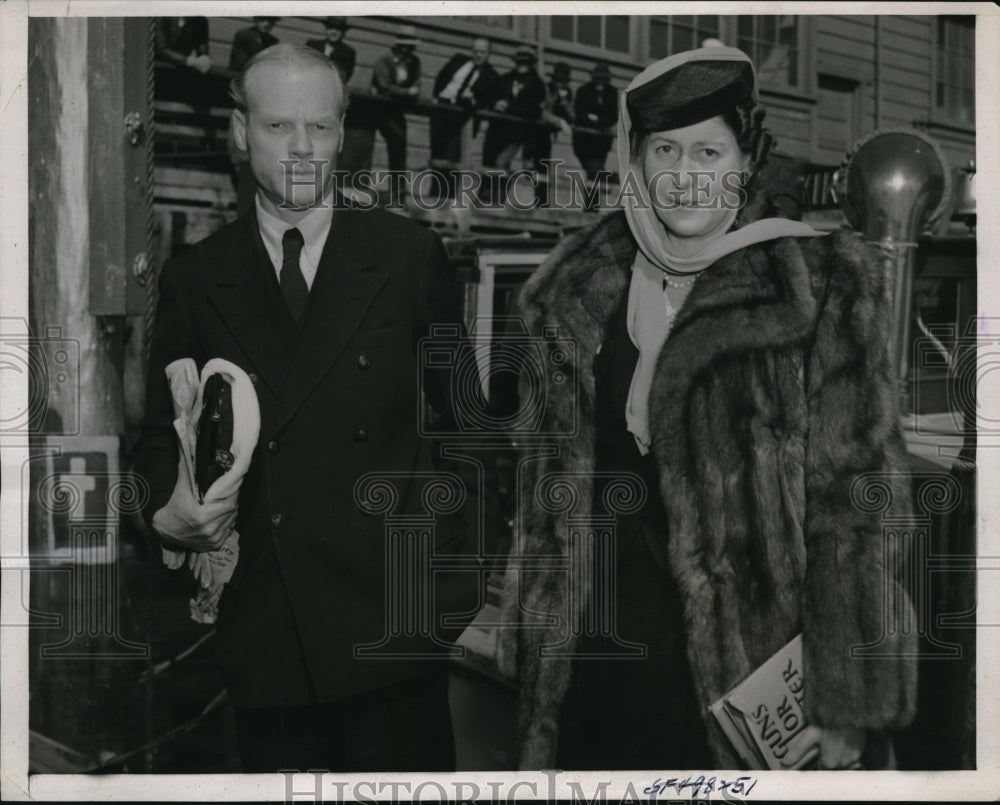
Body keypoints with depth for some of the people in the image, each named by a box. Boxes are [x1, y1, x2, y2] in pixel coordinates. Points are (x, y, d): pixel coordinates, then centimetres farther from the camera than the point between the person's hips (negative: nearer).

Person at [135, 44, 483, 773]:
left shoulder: (410, 255, 2)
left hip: (393, 627, -1)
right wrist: (167, 507, -9)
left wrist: (469, 592, 2)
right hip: (264, 639, 2)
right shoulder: (194, 279, 7)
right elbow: (161, 434, 13)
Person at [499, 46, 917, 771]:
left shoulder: (821, 287, -8)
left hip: (752, 663, -3)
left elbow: (854, 500, -11)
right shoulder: (575, 289, 5)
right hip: (598, 668, 4)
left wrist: (848, 705, -13)